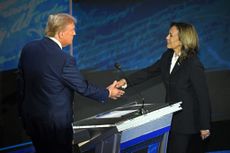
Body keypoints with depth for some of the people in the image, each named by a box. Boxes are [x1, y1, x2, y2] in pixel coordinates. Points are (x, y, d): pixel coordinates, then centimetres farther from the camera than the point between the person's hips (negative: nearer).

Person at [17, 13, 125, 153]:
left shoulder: (28, 48, -5)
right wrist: (107, 93, 4)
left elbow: (22, 80, 4)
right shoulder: (64, 60, -25)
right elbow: (83, 87, -13)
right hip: (54, 120, -7)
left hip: (29, 115, 7)